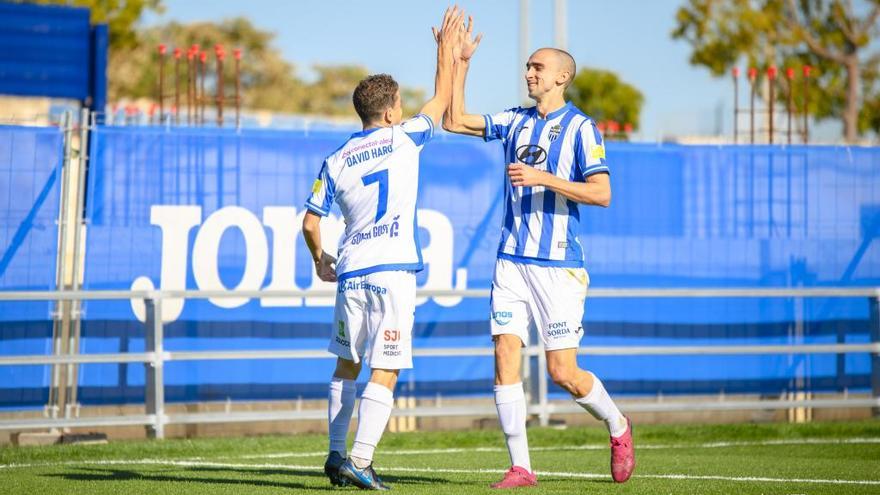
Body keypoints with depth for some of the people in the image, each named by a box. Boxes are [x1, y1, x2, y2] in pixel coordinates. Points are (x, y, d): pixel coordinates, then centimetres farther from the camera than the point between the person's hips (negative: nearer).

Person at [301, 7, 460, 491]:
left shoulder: (336, 161, 10)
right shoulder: (403, 138, 2)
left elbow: (310, 221, 10)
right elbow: (442, 98, 17)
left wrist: (320, 261, 28)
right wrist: (445, 46, 29)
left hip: (351, 271, 4)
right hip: (393, 270, -4)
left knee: (347, 365, 18)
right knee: (384, 372, -6)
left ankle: (336, 453, 20)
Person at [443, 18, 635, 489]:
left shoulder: (580, 127, -5)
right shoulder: (515, 121, 12)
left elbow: (601, 193, -13)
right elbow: (455, 122, 15)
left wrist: (543, 178, -19)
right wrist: (460, 62, 9)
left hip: (558, 264, -5)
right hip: (511, 260, 5)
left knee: (563, 373, -5)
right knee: (505, 358, -6)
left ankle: (617, 426, 23)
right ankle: (520, 467, -1)